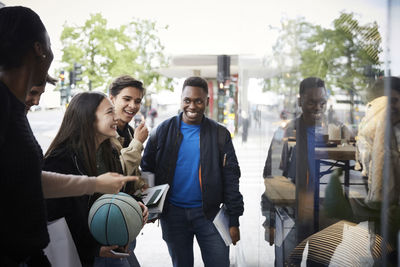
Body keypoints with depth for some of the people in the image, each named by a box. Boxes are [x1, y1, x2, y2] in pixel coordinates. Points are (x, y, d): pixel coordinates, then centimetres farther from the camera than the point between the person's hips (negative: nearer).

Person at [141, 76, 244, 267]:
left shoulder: (220, 134, 0)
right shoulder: (164, 130, 2)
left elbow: (230, 178, -1)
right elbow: (147, 169, 6)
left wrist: (234, 220, -5)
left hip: (209, 213, -1)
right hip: (173, 214, 1)